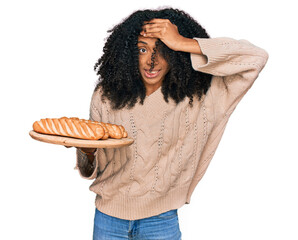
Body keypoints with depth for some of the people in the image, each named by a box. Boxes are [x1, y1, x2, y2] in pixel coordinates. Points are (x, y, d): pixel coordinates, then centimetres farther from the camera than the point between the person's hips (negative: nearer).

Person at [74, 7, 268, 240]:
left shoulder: (199, 95, -12)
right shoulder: (106, 96, -8)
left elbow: (256, 58, -22)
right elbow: (92, 170, 0)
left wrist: (182, 43, -26)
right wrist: (87, 152, -25)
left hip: (162, 221, -1)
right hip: (109, 218, 2)